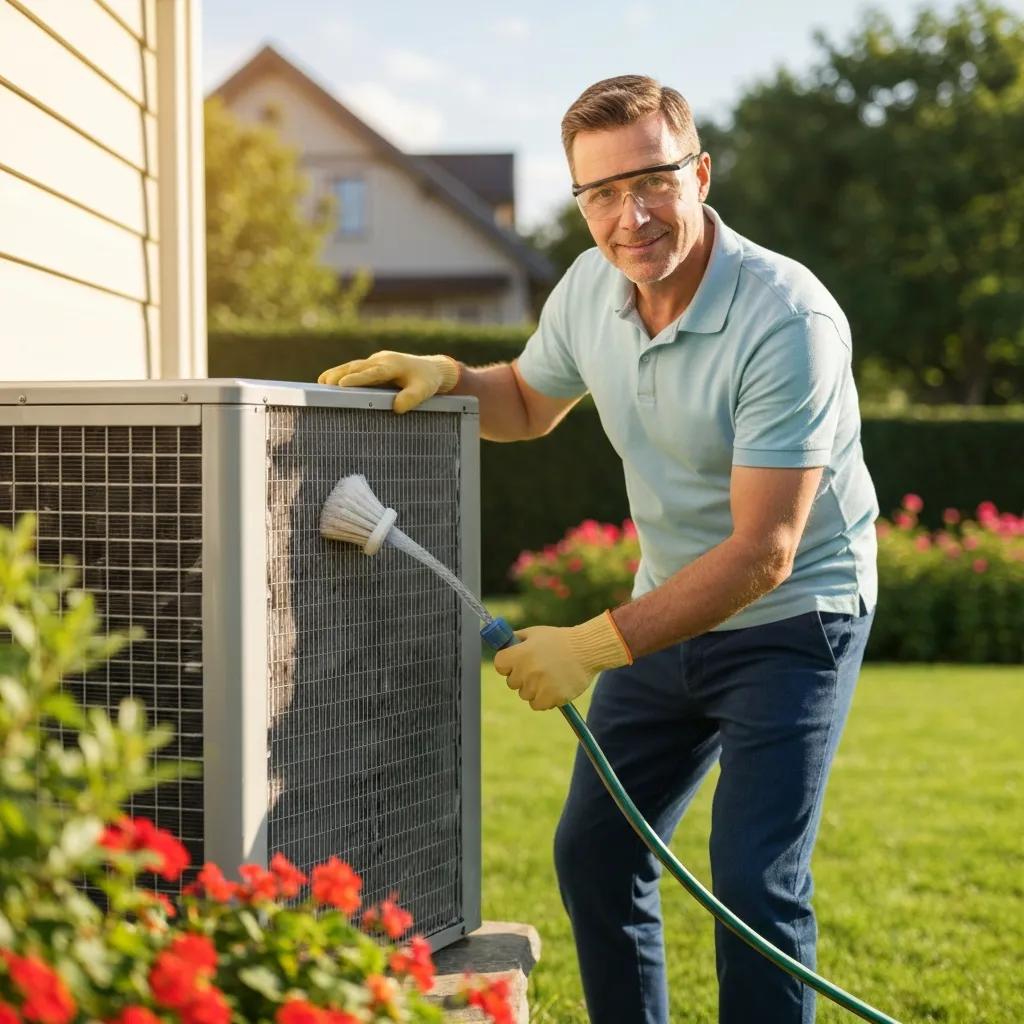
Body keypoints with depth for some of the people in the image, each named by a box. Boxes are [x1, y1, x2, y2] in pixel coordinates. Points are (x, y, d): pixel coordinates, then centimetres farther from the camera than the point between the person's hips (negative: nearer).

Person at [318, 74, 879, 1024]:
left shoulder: (789, 320, -27)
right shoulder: (590, 288, -5)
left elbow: (762, 554, -28)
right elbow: (529, 403, 18)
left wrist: (595, 644, -28)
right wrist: (445, 375, -4)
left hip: (789, 617, -7)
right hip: (669, 609, 7)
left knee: (755, 881, -13)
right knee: (594, 852, 10)